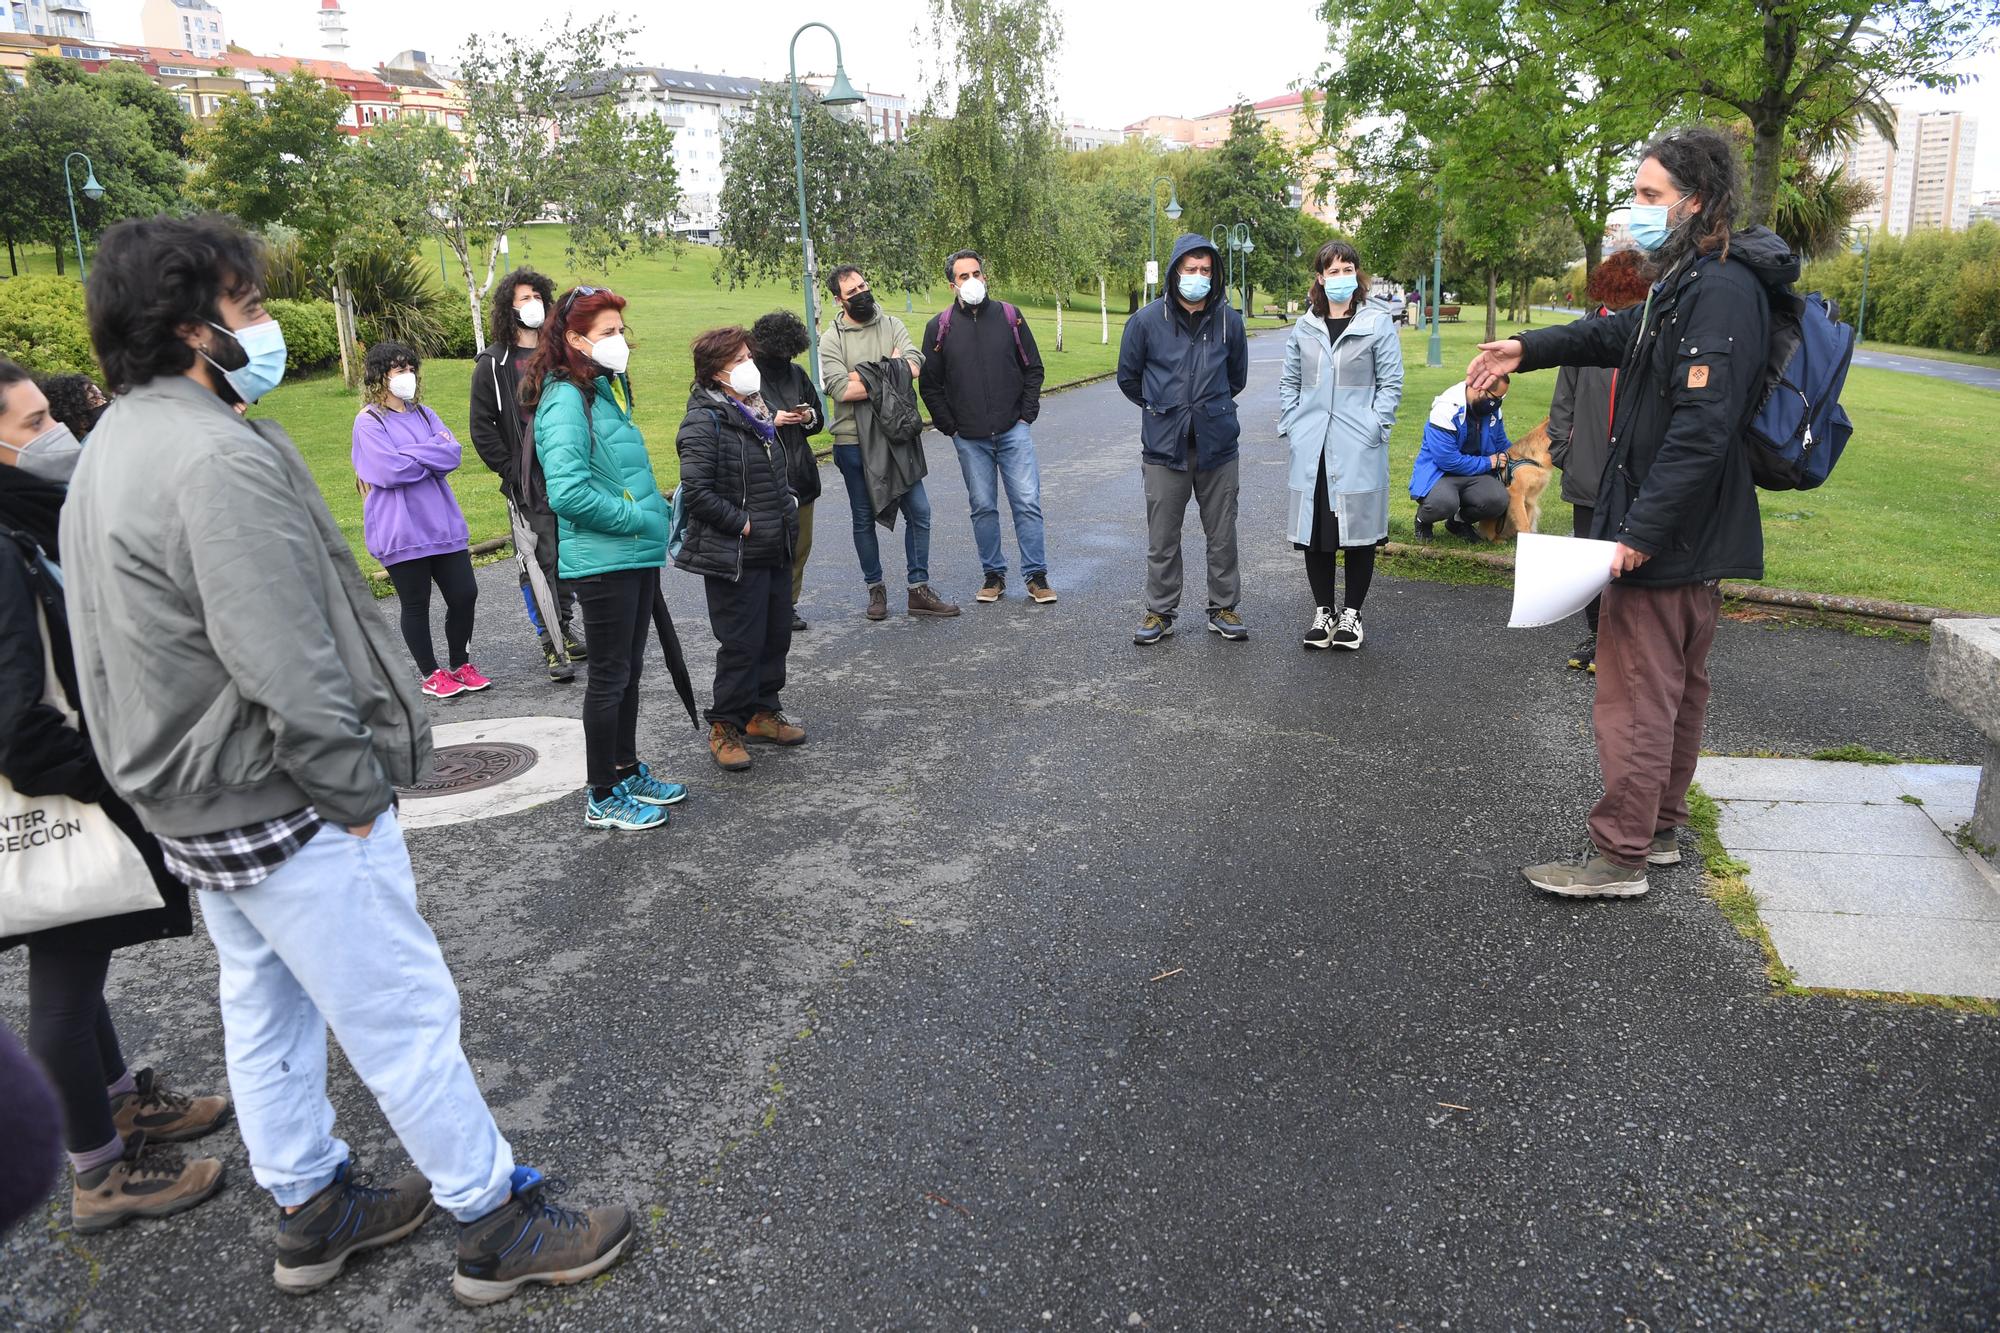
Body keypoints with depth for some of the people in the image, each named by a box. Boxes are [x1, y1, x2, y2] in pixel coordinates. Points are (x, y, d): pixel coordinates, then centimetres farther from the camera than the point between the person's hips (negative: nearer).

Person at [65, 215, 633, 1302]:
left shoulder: (113, 448, 11)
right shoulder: (218, 457, -24)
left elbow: (144, 638, 16)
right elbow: (283, 663, -29)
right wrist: (355, 788, -18)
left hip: (195, 806, 11)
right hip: (283, 808, -11)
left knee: (266, 1010, 21)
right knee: (404, 1016, 1)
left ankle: (311, 1212, 38)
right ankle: (498, 1225, 15)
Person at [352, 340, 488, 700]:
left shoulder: (423, 414, 13)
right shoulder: (368, 422, -4)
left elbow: (454, 451, -2)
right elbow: (390, 470, -17)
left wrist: (411, 455, -13)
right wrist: (434, 455, -6)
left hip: (442, 523, 5)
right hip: (401, 531, -5)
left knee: (464, 594, 4)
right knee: (416, 604, 6)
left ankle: (460, 665, 23)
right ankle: (431, 674, 20)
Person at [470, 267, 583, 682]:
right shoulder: (493, 365, -1)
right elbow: (482, 429, -1)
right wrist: (511, 471, -8)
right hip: (528, 487, -4)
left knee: (569, 558, 11)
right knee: (538, 563, -4)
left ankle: (565, 630, 25)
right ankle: (551, 646, 0)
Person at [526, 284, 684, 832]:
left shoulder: (609, 388, 12)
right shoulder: (566, 398, -16)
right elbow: (568, 492, -26)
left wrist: (656, 511, 10)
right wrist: (637, 518, -19)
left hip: (638, 555, 9)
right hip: (602, 559, -9)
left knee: (628, 669, 18)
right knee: (610, 676, 1)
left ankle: (627, 771, 32)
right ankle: (603, 798, 14)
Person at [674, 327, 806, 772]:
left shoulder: (755, 411, 13)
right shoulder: (704, 421, -15)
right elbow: (696, 491, -21)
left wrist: (786, 517, 12)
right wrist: (742, 523, -18)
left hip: (775, 549, 9)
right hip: (734, 557, -9)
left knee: (777, 634, 15)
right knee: (741, 644, -2)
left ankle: (762, 712, 30)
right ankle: (725, 727, 11)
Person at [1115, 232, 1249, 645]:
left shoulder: (1229, 321, 2)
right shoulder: (1148, 320, -4)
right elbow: (1128, 378, 9)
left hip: (1217, 445, 2)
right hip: (1164, 446, -1)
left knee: (1222, 535, 9)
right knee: (1162, 538, 6)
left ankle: (1223, 608, 22)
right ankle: (1160, 611, 19)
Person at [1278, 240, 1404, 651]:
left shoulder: (1378, 323, 1)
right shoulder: (1304, 327, 10)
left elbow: (1390, 382, 0)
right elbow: (1289, 381, 15)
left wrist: (1374, 428, -8)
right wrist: (1291, 426, 5)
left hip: (1358, 448, -3)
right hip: (1311, 448, 3)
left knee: (1357, 528, 2)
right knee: (1314, 530, 6)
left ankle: (1351, 613, 15)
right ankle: (1323, 611, 18)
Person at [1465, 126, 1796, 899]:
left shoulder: (1722, 291, -20)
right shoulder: (1686, 279, 13)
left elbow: (1702, 428, -27)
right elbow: (1620, 335, 30)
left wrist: (1641, 530, -27)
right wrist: (1527, 350, 19)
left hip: (1668, 538, -11)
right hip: (1691, 537, 11)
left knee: (1635, 696, -3)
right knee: (1676, 687, 18)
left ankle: (1618, 858, 6)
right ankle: (1659, 829, 32)